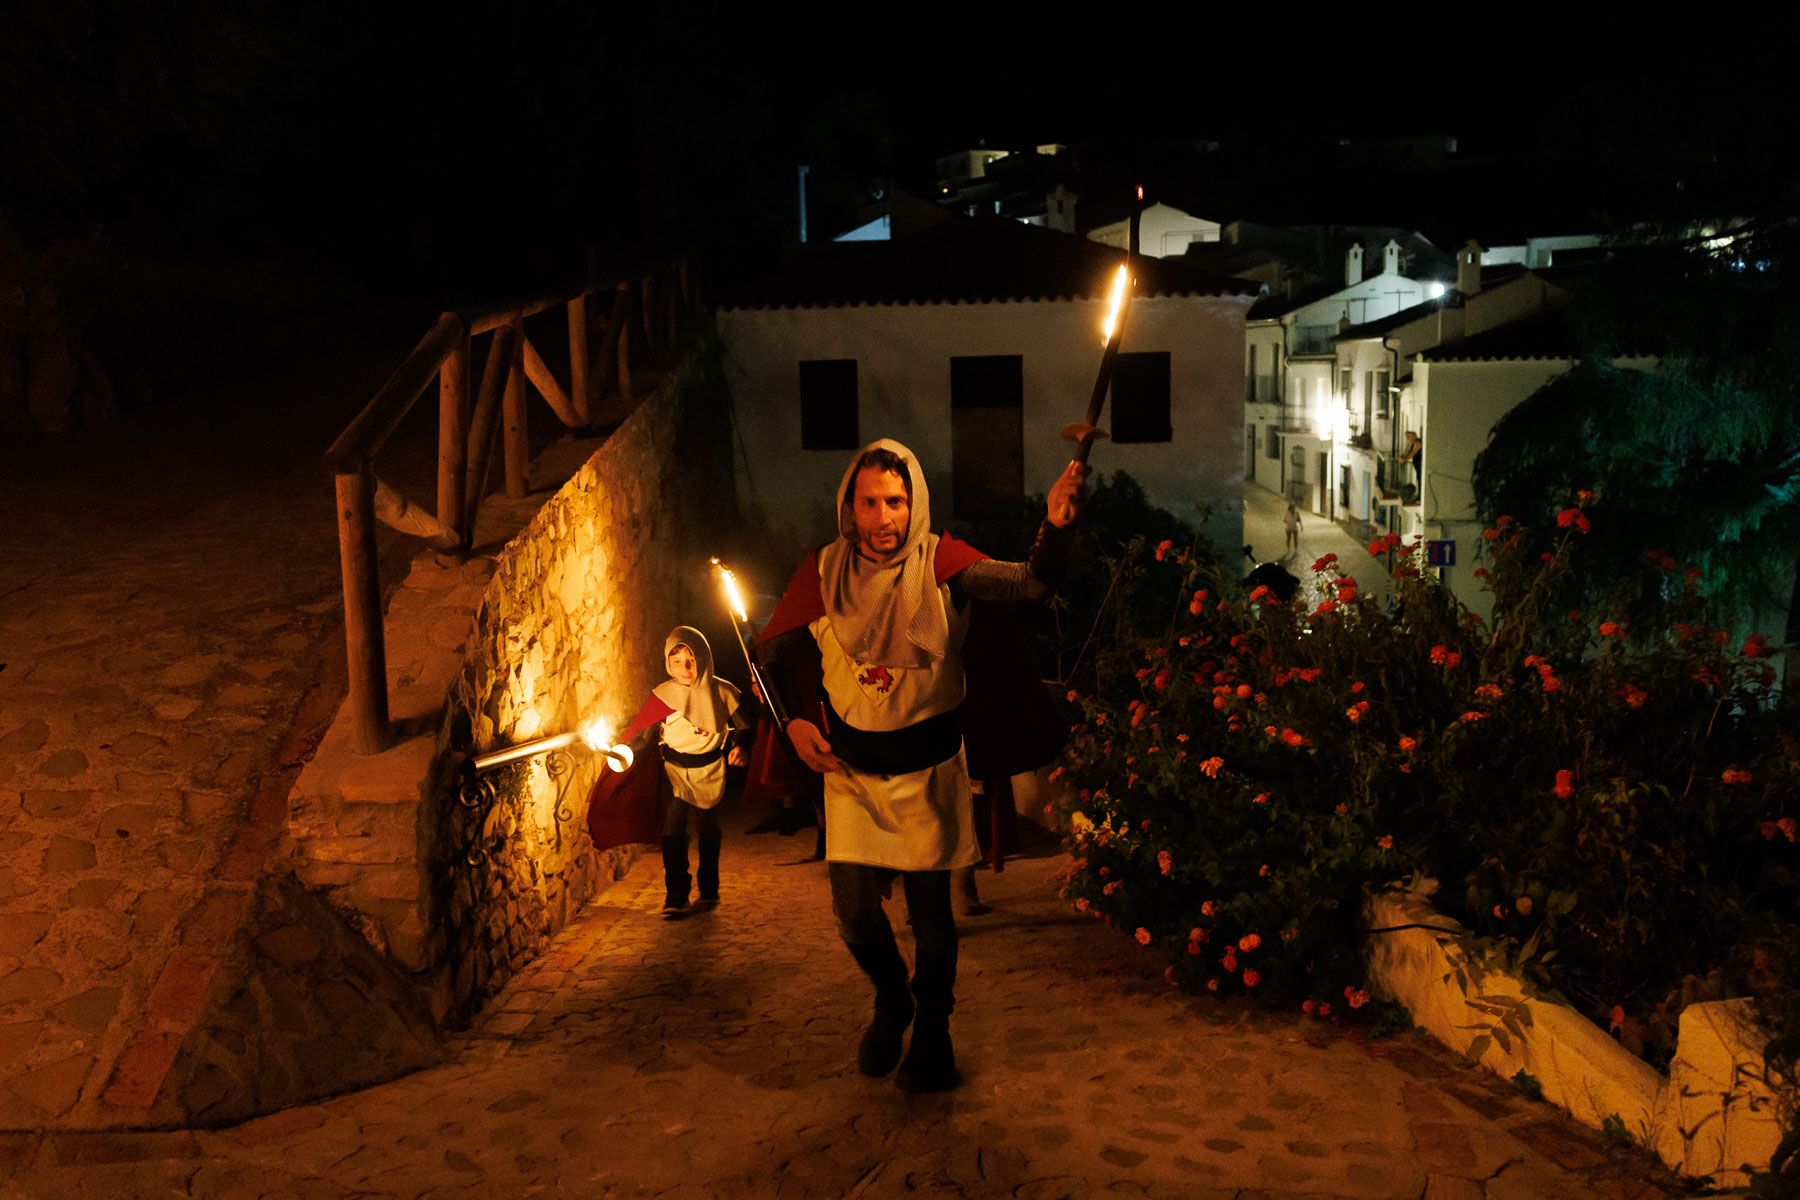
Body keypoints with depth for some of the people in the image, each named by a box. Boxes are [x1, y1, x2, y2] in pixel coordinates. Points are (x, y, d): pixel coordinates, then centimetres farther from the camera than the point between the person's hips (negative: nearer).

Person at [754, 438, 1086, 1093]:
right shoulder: (824, 570, -9)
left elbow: (1031, 583, -26)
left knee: (930, 911, 6)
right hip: (851, 768, 2)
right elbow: (772, 647, 5)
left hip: (928, 768, -1)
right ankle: (891, 1001, 34)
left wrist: (1054, 525, -46)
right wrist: (795, 719, -9)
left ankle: (932, 1029, 32)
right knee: (854, 912, 1)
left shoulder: (939, 562, -13)